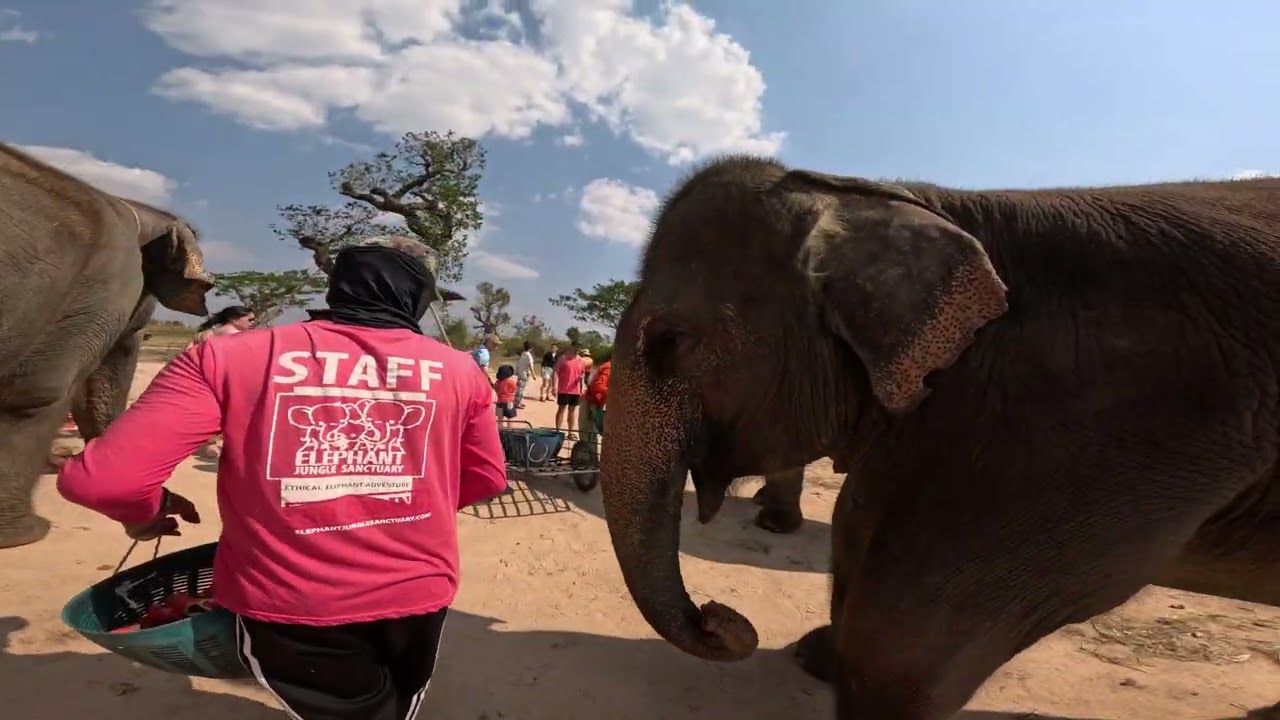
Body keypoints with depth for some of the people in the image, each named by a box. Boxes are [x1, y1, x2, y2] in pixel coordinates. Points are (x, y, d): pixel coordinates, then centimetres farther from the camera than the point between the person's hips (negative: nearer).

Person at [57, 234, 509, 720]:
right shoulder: (457, 370, -3)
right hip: (418, 592, 3)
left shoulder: (229, 357, -9)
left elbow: (99, 479, -15)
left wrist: (150, 509, 7)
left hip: (288, 605, -2)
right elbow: (487, 479, 6)